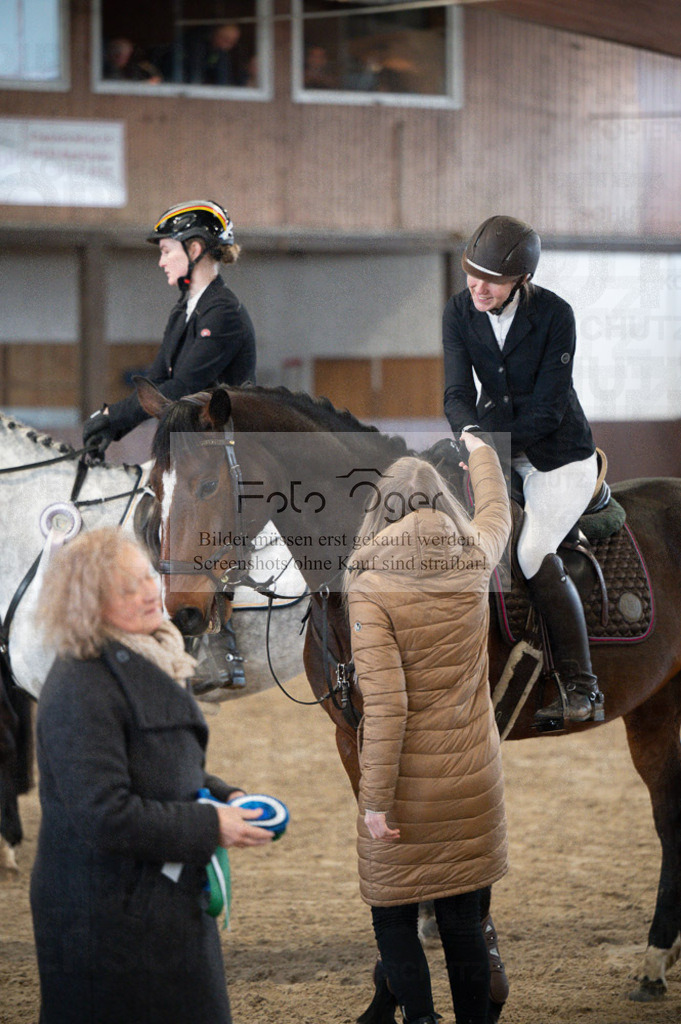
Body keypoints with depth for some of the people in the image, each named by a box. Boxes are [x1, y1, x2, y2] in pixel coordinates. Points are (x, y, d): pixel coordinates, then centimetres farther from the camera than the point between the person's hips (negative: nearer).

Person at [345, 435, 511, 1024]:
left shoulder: (370, 585, -15)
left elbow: (385, 705, -19)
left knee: (394, 921, 6)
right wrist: (480, 452, 45)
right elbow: (497, 510, 26)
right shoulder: (474, 559, -1)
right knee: (464, 921, 13)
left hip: (408, 785, -4)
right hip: (472, 777, 4)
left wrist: (376, 799, -14)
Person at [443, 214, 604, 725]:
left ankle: (581, 688, -15)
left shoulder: (554, 314, -16)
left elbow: (547, 408, -17)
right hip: (494, 440, 5)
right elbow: (457, 392, -9)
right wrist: (473, 434, -32)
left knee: (532, 555, -21)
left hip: (558, 452, -5)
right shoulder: (459, 313, -4)